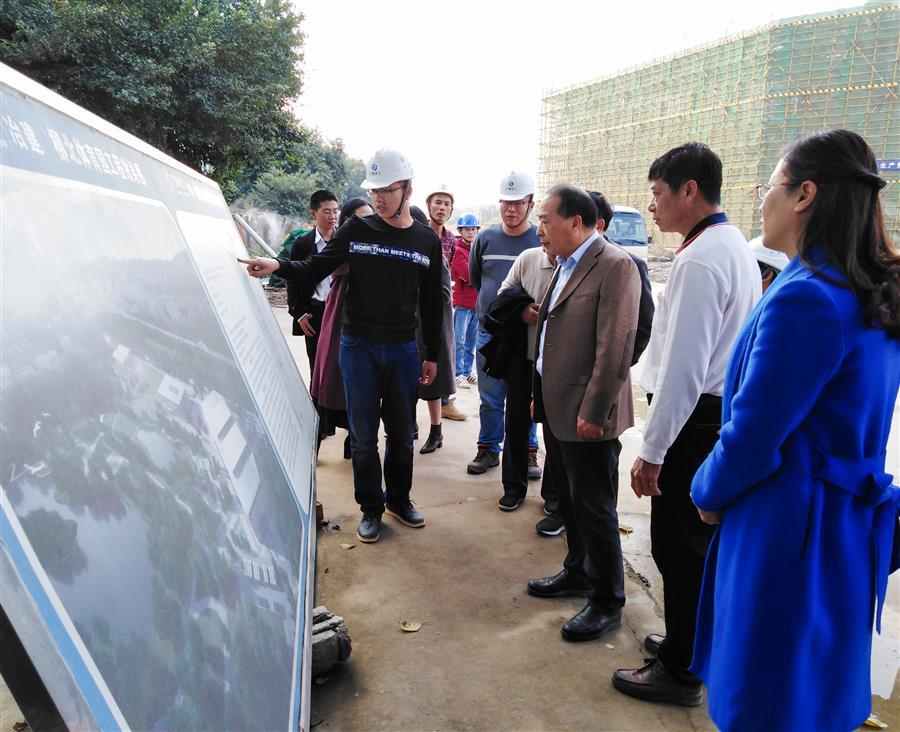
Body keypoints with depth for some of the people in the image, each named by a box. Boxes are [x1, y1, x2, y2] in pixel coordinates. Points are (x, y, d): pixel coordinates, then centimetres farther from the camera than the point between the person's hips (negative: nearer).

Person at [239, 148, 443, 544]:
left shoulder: (427, 241, 4)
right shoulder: (356, 230, -1)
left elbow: (431, 304, 8)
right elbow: (315, 270, 1)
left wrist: (432, 355, 9)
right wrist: (279, 265, -19)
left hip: (403, 350, 1)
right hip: (358, 348, -1)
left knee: (401, 432, 12)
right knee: (363, 434, 5)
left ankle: (398, 498, 32)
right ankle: (370, 507, 22)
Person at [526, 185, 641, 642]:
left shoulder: (614, 266, -16)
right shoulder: (565, 265, 13)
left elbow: (615, 347, -21)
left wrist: (594, 411, -21)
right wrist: (540, 394, 17)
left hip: (587, 414, -9)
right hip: (556, 407, 9)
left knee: (593, 508, 3)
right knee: (568, 499, 20)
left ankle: (607, 602, 19)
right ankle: (579, 572, 39)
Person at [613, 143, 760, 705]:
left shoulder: (699, 261, -20)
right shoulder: (735, 247, 12)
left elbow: (682, 369, -24)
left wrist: (652, 451, -18)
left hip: (694, 421, -10)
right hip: (724, 411, 10)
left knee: (678, 545, 3)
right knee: (700, 541, 21)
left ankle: (681, 674, 20)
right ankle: (695, 641, 40)